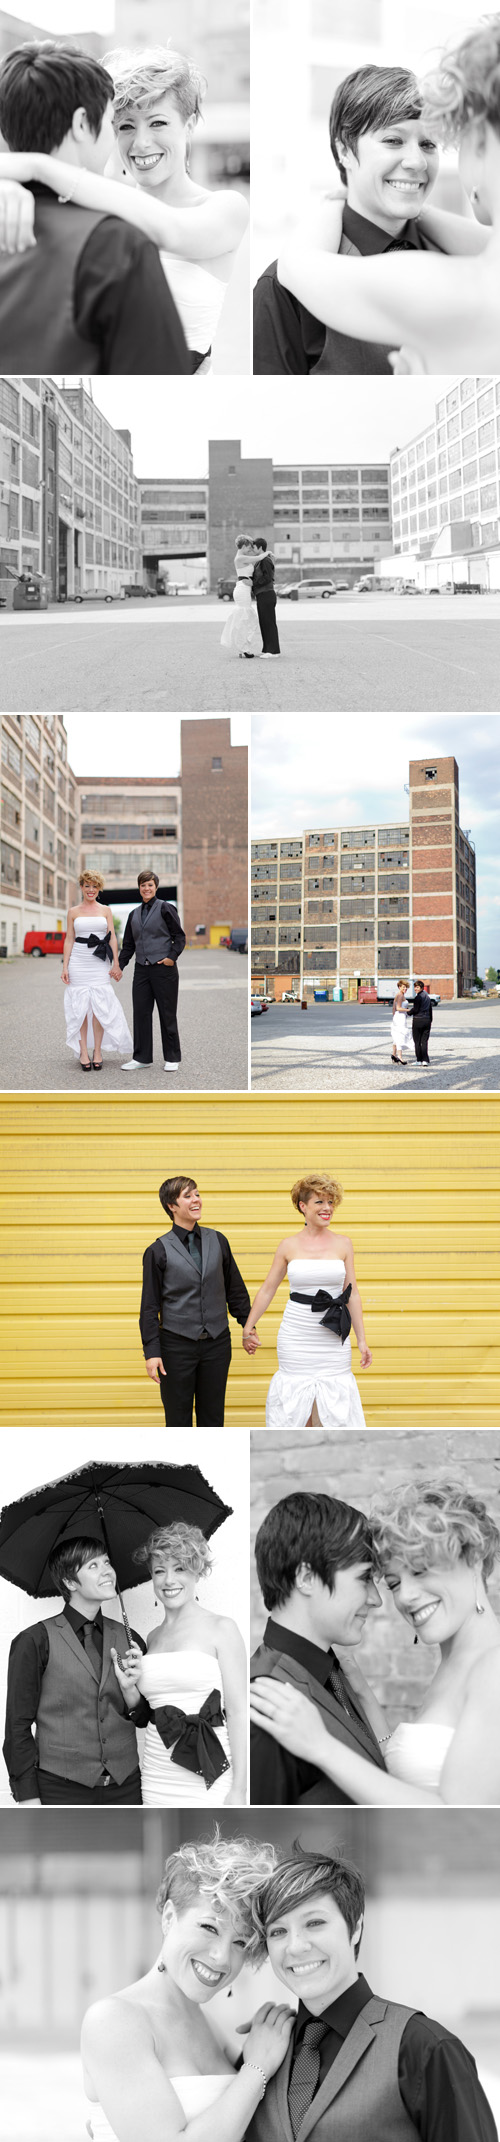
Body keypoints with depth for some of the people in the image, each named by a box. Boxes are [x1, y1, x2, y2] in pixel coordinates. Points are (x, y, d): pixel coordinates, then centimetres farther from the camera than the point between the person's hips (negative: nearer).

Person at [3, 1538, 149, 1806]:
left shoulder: (128, 1639, 11)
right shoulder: (35, 1641, -2)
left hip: (125, 1790, 4)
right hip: (62, 1792, -4)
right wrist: (29, 1801, -7)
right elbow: (18, 1726, -2)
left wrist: (130, 1691, -6)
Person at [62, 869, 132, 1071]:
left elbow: (112, 938, 6)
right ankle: (83, 1053, 1)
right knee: (80, 1007, -2)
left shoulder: (105, 911, 10)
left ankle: (97, 1052, 1)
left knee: (100, 1007, -5)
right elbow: (69, 940, 7)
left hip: (100, 963, 0)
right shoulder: (73, 912, 8)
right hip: (79, 961, 0)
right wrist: (65, 967, 0)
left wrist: (116, 964, -2)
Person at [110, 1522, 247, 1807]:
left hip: (209, 1782, -5)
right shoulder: (152, 1637, 14)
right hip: (158, 1781, 5)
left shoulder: (221, 1628, -2)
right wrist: (128, 1687, 0)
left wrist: (239, 1790, -13)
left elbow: (238, 1711, -7)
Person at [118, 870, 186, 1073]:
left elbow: (179, 936, -5)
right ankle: (141, 1058, 11)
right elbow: (128, 944, 18)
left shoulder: (165, 908, -4)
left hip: (163, 968, -6)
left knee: (167, 1014, 1)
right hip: (142, 970, 6)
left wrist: (172, 957, -17)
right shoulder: (134, 914, 14)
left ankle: (172, 1058, 10)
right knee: (141, 1013, 4)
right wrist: (120, 966, 8)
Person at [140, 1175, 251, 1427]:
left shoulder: (217, 1241, 5)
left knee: (213, 1418, 8)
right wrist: (151, 1352, -9)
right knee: (178, 1418, 4)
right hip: (177, 1345, -3)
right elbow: (149, 1307, -3)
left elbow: (236, 1290, 15)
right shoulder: (159, 1251, -4)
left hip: (217, 1343, 3)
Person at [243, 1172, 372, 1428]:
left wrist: (362, 1340, 5)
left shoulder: (342, 1244, 3)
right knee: (298, 1410, 2)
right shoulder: (289, 1246, 2)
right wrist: (248, 1328, 10)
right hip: (296, 1336, 0)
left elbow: (352, 1293, 6)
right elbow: (267, 1289, 10)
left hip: (333, 1338, 0)